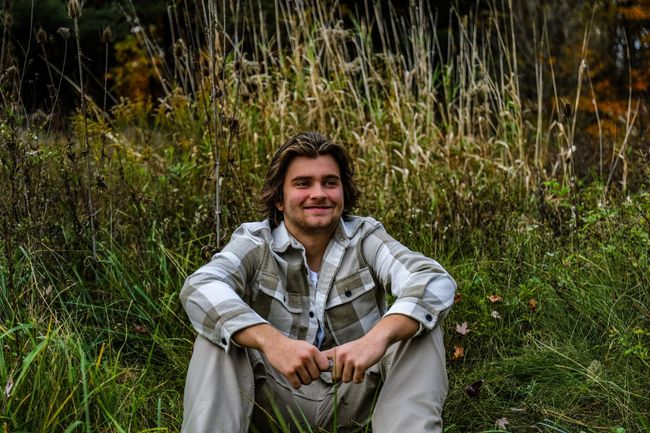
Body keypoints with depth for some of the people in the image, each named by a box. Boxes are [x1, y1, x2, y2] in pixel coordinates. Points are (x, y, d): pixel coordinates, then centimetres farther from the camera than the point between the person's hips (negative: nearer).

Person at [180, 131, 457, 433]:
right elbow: (199, 289, -27)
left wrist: (378, 337, -43)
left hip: (354, 391, 1)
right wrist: (271, 340, -45)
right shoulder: (255, 242, -6)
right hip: (276, 398, 0)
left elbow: (437, 282, -22)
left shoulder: (365, 237, -4)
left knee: (419, 321, -20)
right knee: (217, 329, -24)